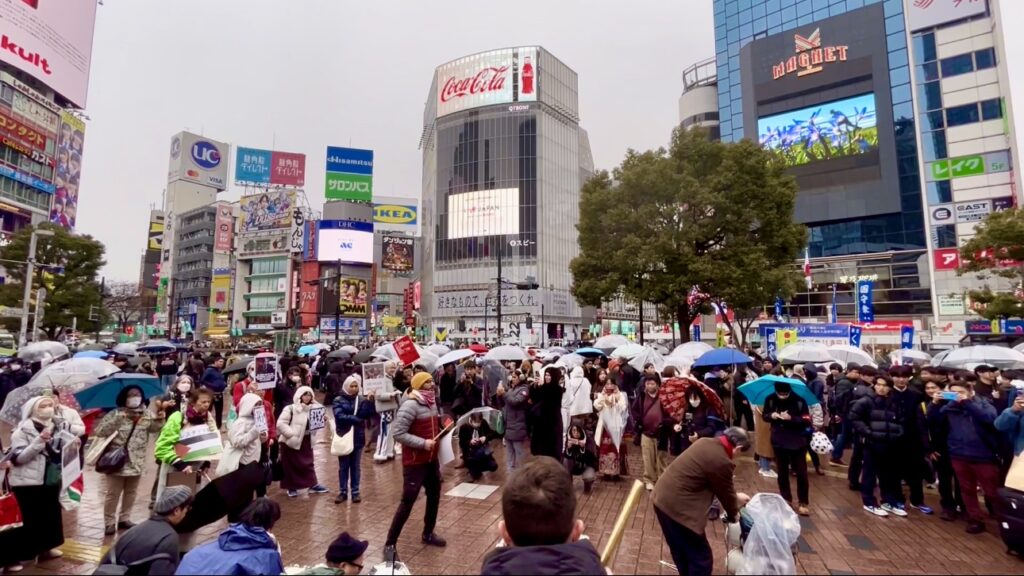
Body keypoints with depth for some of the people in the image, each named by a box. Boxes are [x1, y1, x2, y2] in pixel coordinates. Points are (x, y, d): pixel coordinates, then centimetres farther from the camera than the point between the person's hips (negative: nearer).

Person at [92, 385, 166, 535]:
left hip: (136, 462, 4)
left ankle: (124, 518, 29)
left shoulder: (147, 414, 0)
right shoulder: (115, 414, -9)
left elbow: (155, 428, -12)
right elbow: (99, 431, -17)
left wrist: (159, 418, -34)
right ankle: (109, 522, 19)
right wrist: (118, 419, -29)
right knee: (112, 494, 5)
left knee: (131, 493, 15)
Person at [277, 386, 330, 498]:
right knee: (291, 465, 5)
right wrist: (291, 433, -24)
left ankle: (313, 485, 20)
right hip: (292, 441, -6)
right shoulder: (290, 408, -16)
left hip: (306, 441, 6)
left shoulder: (312, 408, 6)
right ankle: (292, 488, 19)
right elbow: (281, 424, -21)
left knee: (308, 463, 12)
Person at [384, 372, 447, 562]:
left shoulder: (432, 402, 7)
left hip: (432, 460, 9)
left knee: (434, 496, 18)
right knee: (407, 502, -4)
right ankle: (389, 544, 10)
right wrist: (423, 443, -26)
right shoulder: (410, 405, -21)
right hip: (414, 462, -9)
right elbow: (398, 434, -25)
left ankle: (428, 534, 37)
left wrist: (443, 429, 4)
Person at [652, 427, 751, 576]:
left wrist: (735, 496, 34)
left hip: (661, 498, 10)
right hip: (677, 507, -10)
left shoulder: (705, 442, 7)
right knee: (701, 558, 8)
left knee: (680, 552, 27)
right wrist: (734, 514, 19)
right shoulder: (722, 462, -19)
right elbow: (725, 492, -1)